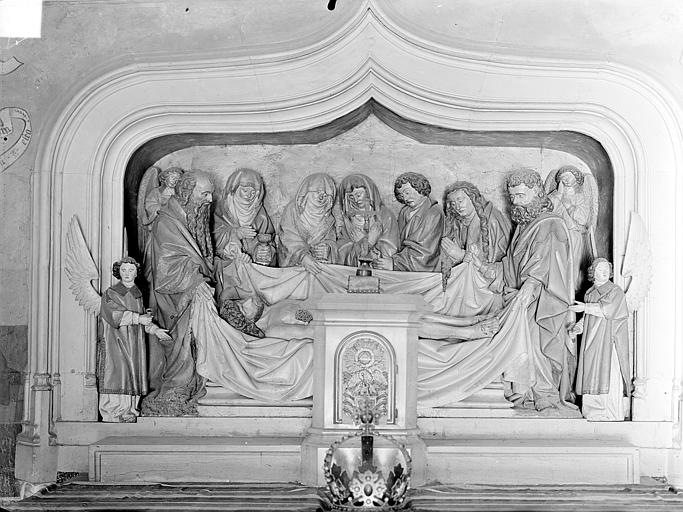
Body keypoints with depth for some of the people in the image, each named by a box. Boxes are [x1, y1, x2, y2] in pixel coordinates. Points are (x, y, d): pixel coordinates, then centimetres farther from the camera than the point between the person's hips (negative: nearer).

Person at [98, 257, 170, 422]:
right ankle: (111, 415, -14)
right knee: (115, 376, -13)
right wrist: (138, 318, -20)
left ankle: (128, 414, 2)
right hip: (115, 342, -5)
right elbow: (114, 314, -15)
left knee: (133, 376, -1)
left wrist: (155, 330, 8)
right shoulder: (110, 294, 1)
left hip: (134, 344, 5)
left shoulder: (138, 295, 17)